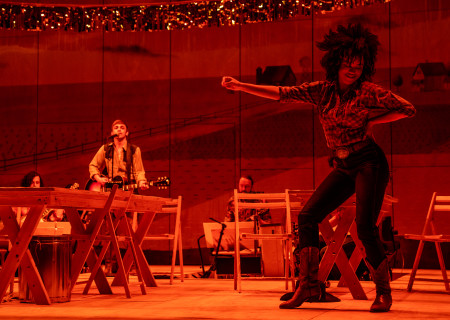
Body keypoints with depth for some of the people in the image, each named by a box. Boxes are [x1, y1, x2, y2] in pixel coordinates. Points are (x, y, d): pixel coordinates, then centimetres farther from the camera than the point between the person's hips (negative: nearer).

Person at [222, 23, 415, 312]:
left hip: (369, 162, -6)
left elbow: (409, 110, -5)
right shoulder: (323, 91, 2)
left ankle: (384, 291, 0)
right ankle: (309, 285, -2)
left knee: (365, 226, -17)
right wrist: (241, 86, -8)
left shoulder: (369, 92, -9)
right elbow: (282, 94, -2)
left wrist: (373, 121, -9)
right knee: (307, 216, -5)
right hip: (343, 167, 6)